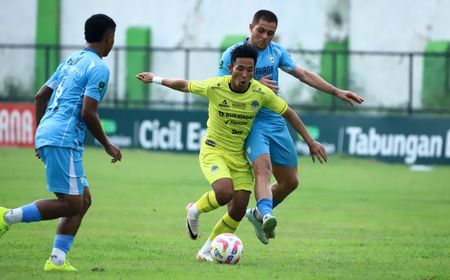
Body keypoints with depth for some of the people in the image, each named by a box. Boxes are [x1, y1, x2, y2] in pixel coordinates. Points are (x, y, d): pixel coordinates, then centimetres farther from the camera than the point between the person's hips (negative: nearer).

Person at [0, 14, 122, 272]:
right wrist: (107, 145, -3)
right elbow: (88, 113, -15)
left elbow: (41, 96, 22)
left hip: (46, 136, 10)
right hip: (64, 140, -10)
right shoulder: (99, 68, -7)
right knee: (71, 204, -7)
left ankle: (57, 260, 6)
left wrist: (42, 136, 29)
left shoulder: (71, 60, 20)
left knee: (83, 200, 12)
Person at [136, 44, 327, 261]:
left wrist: (310, 141, 4)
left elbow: (288, 113, 2)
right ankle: (194, 211, 4)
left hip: (240, 156, 3)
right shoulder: (214, 87, -18)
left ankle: (207, 251, 16)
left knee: (238, 211, -4)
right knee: (225, 192, -29)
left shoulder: (262, 93, -13)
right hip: (213, 151, -3)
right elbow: (185, 85, 0)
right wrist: (155, 80, 12)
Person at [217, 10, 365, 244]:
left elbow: (303, 75, 16)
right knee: (263, 169, -31)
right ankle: (266, 215, -51)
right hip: (250, 124, -6)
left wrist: (336, 92, 12)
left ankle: (258, 215, 30)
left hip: (276, 123, 6)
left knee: (290, 182, 9)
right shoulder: (232, 54, -7)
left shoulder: (277, 52, 8)